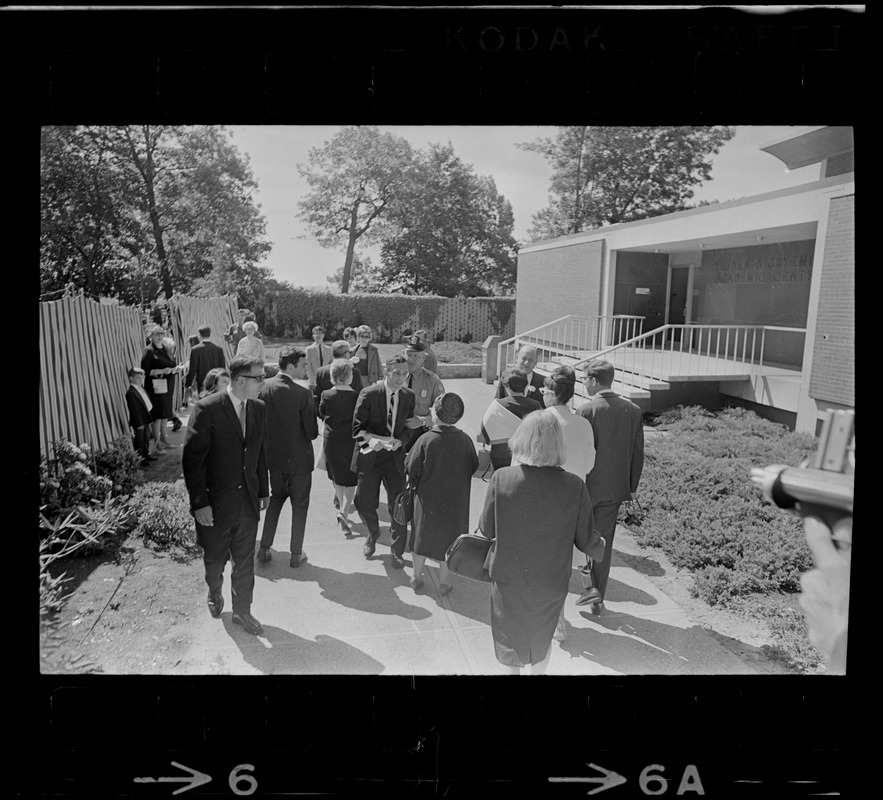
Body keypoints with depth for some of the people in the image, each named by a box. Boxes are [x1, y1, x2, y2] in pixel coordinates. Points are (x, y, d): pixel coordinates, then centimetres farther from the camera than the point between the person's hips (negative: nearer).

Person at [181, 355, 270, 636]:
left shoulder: (259, 409, 1)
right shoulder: (207, 409, -17)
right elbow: (192, 459, -16)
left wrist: (263, 491, 12)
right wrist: (199, 503, -17)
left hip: (248, 500, 4)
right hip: (215, 502, -4)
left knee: (245, 561, 13)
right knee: (215, 558, 17)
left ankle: (242, 610, 31)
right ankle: (215, 594, 47)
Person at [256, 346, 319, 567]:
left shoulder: (264, 388, -7)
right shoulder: (302, 394, -22)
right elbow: (312, 433, -17)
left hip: (273, 456, 5)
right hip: (298, 457, -5)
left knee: (276, 498, 24)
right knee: (299, 505, 12)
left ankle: (264, 548, 25)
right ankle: (296, 554, 21)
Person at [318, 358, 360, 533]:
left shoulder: (326, 395, -8)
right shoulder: (356, 396, -15)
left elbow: (321, 414, 8)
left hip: (331, 440, 3)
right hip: (351, 440, -3)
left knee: (337, 477, 20)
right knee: (350, 479, 6)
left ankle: (343, 506, 34)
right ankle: (344, 511, -9)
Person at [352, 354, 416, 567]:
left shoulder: (408, 396, 1)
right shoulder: (368, 394, -10)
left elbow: (409, 427, 8)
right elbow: (357, 427, -9)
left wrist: (400, 441, -13)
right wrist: (370, 438, -29)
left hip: (395, 456, 2)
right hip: (370, 455, -1)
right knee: (364, 504, 6)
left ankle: (397, 552, 21)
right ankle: (373, 534, 40)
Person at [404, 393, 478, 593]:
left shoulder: (426, 440, -21)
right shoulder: (465, 440, -15)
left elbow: (410, 468, -14)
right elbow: (474, 467, -2)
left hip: (427, 499, -1)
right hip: (454, 502, 1)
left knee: (422, 536, 18)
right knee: (447, 538, 17)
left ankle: (417, 577, 32)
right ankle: (443, 581, 25)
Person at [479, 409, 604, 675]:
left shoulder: (501, 478, -21)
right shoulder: (575, 487, -20)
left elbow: (486, 530, -10)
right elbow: (586, 540, -9)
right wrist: (600, 549, 14)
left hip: (508, 576, -1)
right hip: (551, 581, 1)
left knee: (510, 635, 24)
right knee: (542, 635, 28)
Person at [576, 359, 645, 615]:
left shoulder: (586, 410, -16)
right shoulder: (633, 410, -1)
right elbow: (638, 453, 4)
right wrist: (633, 486, 15)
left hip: (586, 486, -4)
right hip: (614, 488, 4)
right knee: (604, 543, 14)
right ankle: (597, 599, 21)